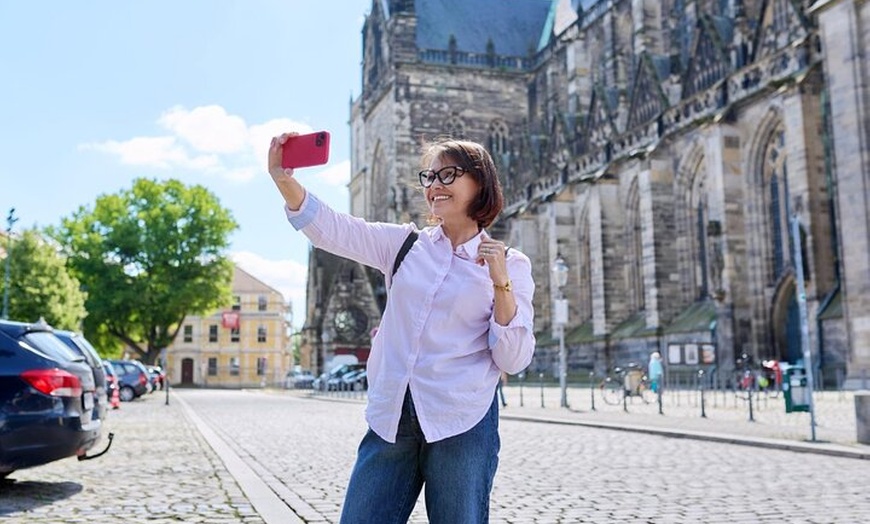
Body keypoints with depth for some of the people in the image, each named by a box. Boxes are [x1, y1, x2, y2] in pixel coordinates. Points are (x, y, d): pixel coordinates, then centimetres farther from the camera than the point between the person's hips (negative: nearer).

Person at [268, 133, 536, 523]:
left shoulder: (510, 264, 1)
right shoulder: (405, 244, 9)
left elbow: (514, 360, -4)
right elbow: (330, 229, -1)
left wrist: (501, 283, -15)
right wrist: (283, 178, -17)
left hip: (461, 422, -3)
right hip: (391, 417, 3)